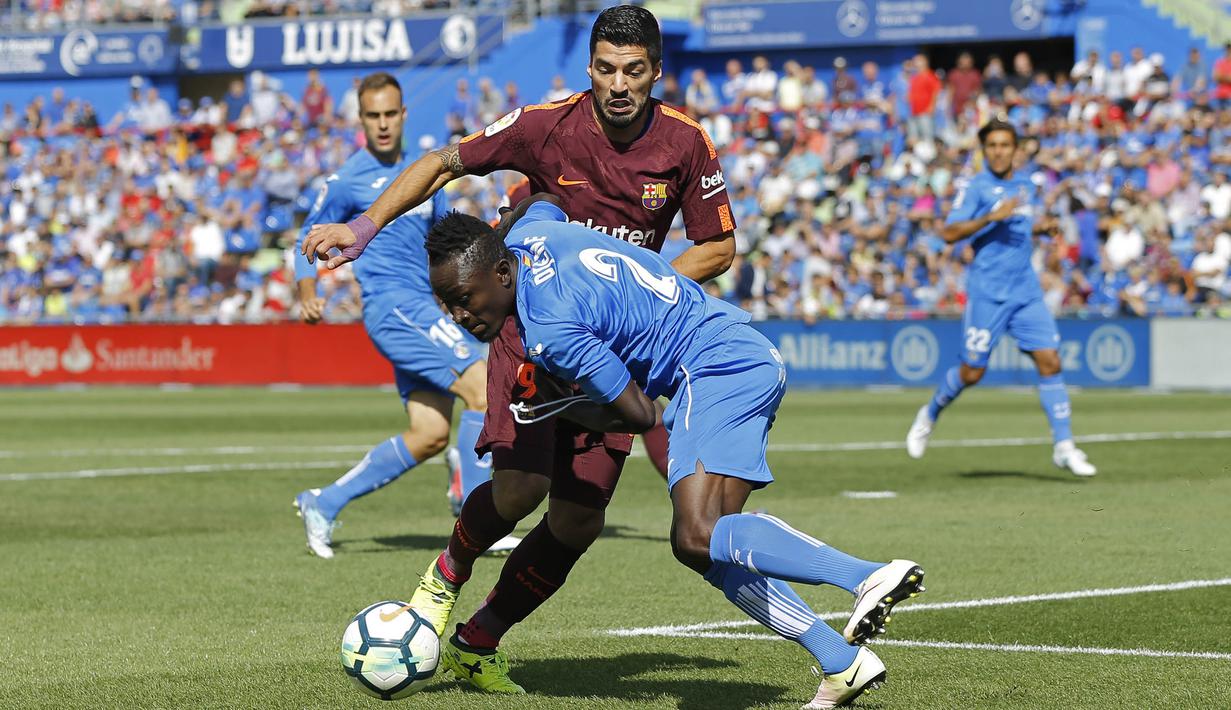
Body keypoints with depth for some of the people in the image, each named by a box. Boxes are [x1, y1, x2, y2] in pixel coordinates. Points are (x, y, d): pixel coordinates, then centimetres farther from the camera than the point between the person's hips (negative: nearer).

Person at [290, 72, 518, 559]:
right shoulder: (347, 181, -2)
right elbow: (308, 241, 3)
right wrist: (308, 296, -14)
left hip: (423, 308, 8)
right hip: (393, 304, -8)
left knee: (430, 435, 4)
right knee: (483, 389, -20)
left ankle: (324, 504, 16)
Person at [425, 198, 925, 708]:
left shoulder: (549, 330, -20)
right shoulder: (524, 232, 5)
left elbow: (638, 415, -12)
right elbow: (541, 201, 32)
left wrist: (553, 410, 4)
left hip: (719, 366, -11)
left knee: (697, 540, -23)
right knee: (708, 549, 8)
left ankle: (868, 576, -29)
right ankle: (843, 663, 5)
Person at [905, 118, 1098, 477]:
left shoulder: (1025, 184, 13)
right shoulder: (976, 187, -6)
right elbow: (949, 233, -16)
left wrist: (1037, 230, 11)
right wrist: (992, 217, -25)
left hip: (1026, 292, 5)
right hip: (987, 294, -5)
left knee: (1049, 361, -6)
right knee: (972, 373, 1)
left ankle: (1063, 446, -4)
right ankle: (929, 415, 28)